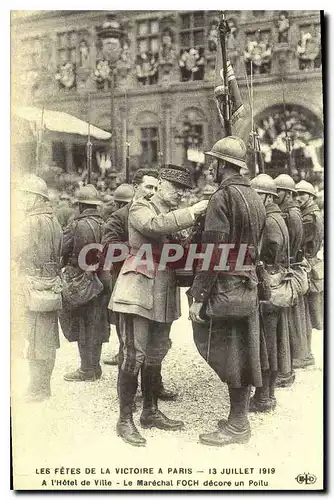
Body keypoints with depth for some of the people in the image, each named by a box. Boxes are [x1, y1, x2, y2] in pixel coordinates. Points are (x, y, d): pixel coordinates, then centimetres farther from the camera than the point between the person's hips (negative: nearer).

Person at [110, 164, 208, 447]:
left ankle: (151, 412, 26)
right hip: (139, 291, -7)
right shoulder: (140, 208, 0)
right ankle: (125, 420, 3)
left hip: (165, 294, 7)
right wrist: (191, 213, -25)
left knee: (156, 355, 13)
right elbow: (154, 225, -23)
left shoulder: (177, 216, 20)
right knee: (135, 355, -8)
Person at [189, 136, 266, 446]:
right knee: (243, 353, 14)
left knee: (227, 355, 0)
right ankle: (240, 418, 25)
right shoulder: (255, 197, 11)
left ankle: (237, 426, 10)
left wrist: (198, 297, -17)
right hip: (249, 287, 8)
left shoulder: (223, 196, -14)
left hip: (225, 288, -8)